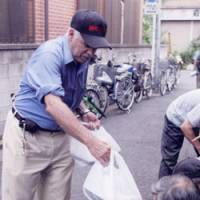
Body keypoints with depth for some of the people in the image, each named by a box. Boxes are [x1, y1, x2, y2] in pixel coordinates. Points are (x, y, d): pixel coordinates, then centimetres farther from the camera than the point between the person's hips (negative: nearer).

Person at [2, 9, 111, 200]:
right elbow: (53, 104, -35)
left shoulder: (82, 59, 4)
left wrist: (84, 112, 1)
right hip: (28, 136, -7)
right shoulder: (49, 53, -22)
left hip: (60, 137, 7)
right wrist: (91, 142, -39)